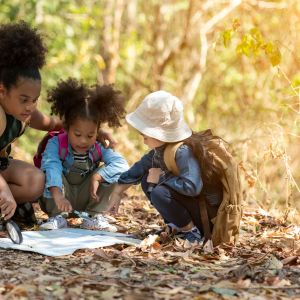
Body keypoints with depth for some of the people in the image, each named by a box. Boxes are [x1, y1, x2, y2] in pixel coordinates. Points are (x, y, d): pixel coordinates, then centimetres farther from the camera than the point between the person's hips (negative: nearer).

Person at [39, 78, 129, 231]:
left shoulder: (99, 148, -13)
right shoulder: (55, 144, -21)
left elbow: (122, 164, -26)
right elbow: (51, 166, -40)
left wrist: (97, 177, -38)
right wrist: (57, 195, -57)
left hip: (85, 199, 2)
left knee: (114, 173, -17)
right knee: (47, 173, -30)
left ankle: (94, 216, -9)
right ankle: (56, 217, -18)